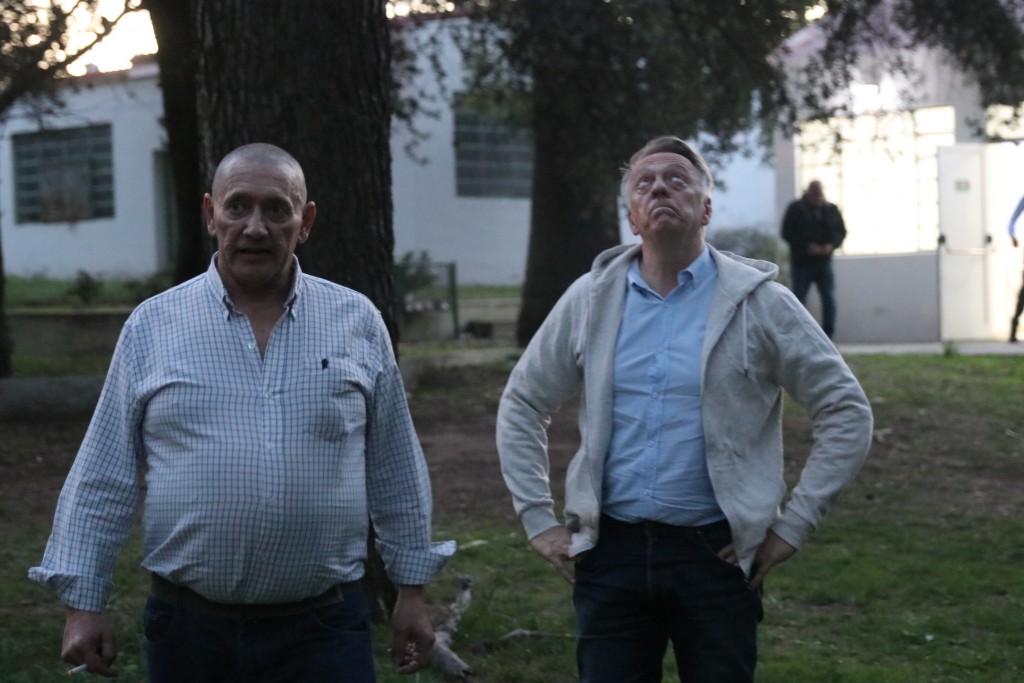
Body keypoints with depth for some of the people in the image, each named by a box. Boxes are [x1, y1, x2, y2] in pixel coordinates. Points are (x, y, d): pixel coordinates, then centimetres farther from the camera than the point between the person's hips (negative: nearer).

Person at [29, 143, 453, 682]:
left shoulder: (357, 323, 4)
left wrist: (411, 591, 9)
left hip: (324, 631, 0)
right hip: (189, 631, 0)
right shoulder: (152, 326, 2)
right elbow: (102, 480, 3)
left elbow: (395, 472, 9)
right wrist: (83, 606, 0)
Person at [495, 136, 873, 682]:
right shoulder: (591, 300, 5)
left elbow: (846, 412, 0)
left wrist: (793, 525, -3)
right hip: (610, 552, 2)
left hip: (716, 553, -2)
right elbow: (521, 405, 15)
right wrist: (538, 520, 8)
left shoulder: (758, 302, -2)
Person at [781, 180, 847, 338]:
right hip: (802, 264, -2)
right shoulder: (796, 209, -3)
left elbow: (841, 231, 11)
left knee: (829, 300, -4)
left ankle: (828, 337, 1)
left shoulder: (831, 209, 6)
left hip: (824, 261, 2)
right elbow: (787, 233, -6)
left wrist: (832, 245, -10)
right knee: (799, 301, 2)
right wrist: (806, 246, -17)